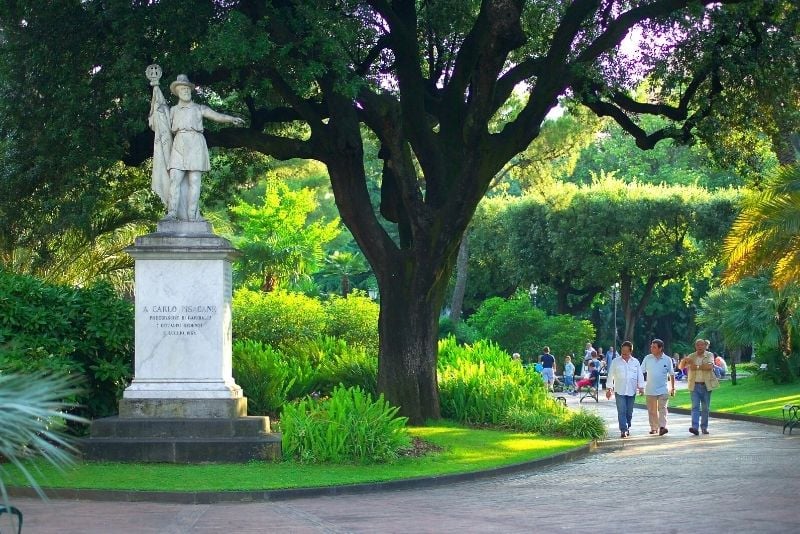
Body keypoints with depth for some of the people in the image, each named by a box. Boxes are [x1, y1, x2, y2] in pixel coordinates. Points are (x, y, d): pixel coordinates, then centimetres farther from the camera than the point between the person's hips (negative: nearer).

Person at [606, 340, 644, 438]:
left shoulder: (635, 362, 9)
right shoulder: (616, 362, 3)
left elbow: (640, 375, 10)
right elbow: (610, 375, 4)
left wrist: (641, 387, 0)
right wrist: (609, 389, 0)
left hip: (631, 391, 2)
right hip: (619, 391, -2)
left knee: (629, 412, 8)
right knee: (621, 411, -11)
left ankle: (627, 428, 23)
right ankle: (623, 430, -14)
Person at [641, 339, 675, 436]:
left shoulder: (667, 360, 1)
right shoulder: (647, 358, 2)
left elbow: (672, 375, 9)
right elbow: (641, 372, 5)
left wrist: (673, 388, 9)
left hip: (663, 389, -2)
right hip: (650, 390, 2)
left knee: (662, 408, -12)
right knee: (652, 410, 6)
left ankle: (662, 427, -20)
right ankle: (654, 428, 16)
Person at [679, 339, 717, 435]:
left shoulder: (709, 355, 2)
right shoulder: (691, 356, 7)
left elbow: (710, 366, -16)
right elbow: (681, 367, 4)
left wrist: (697, 366, -17)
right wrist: (684, 361, -17)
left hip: (706, 385, 0)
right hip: (695, 385, 0)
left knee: (705, 407, 6)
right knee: (695, 406, -10)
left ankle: (704, 427, 17)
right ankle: (695, 427, -20)